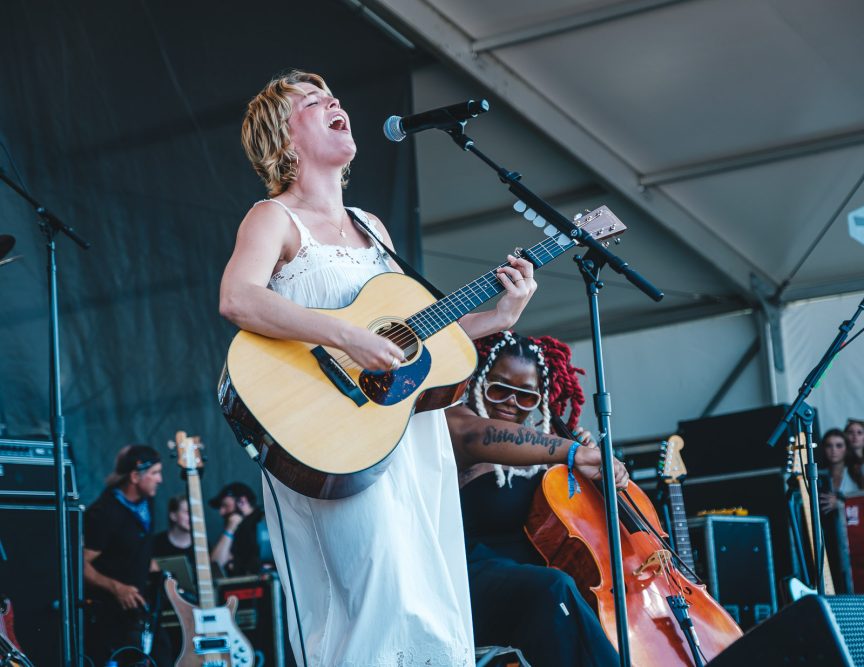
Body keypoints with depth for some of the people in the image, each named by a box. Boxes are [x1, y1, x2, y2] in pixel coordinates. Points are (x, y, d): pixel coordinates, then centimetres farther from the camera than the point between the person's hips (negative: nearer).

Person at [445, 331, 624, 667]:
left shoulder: (541, 445, 19)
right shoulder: (455, 420, -2)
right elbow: (479, 437, -28)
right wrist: (572, 452, -37)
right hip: (476, 576, -7)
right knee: (555, 589, -35)